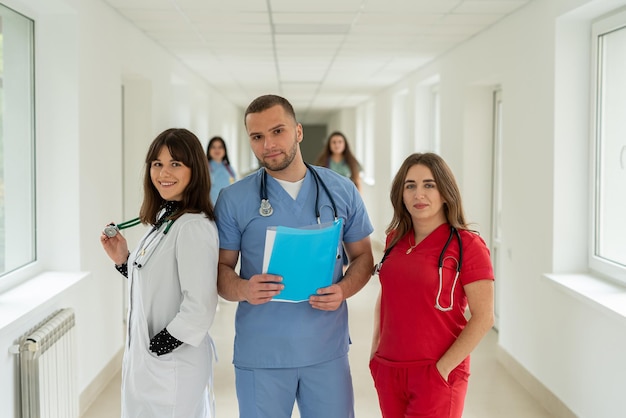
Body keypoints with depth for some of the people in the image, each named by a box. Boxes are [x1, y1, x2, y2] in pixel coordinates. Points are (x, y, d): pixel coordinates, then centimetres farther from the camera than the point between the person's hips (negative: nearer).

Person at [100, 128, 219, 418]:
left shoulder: (193, 227, -20)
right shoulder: (164, 219, 9)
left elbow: (200, 307, -24)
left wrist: (158, 348, -17)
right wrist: (123, 259, 2)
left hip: (172, 364, -9)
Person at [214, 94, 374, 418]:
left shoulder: (342, 191, 3)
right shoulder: (233, 199, -1)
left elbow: (362, 256, 9)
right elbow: (221, 266, 3)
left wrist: (343, 289, -11)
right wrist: (242, 289, -19)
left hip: (328, 350, 1)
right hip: (260, 353, -1)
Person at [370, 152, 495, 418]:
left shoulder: (467, 245, -10)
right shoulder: (395, 239, 5)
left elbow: (483, 318, -12)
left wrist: (444, 368, -15)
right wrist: (375, 348, 8)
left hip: (435, 374, -5)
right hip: (387, 371, 5)